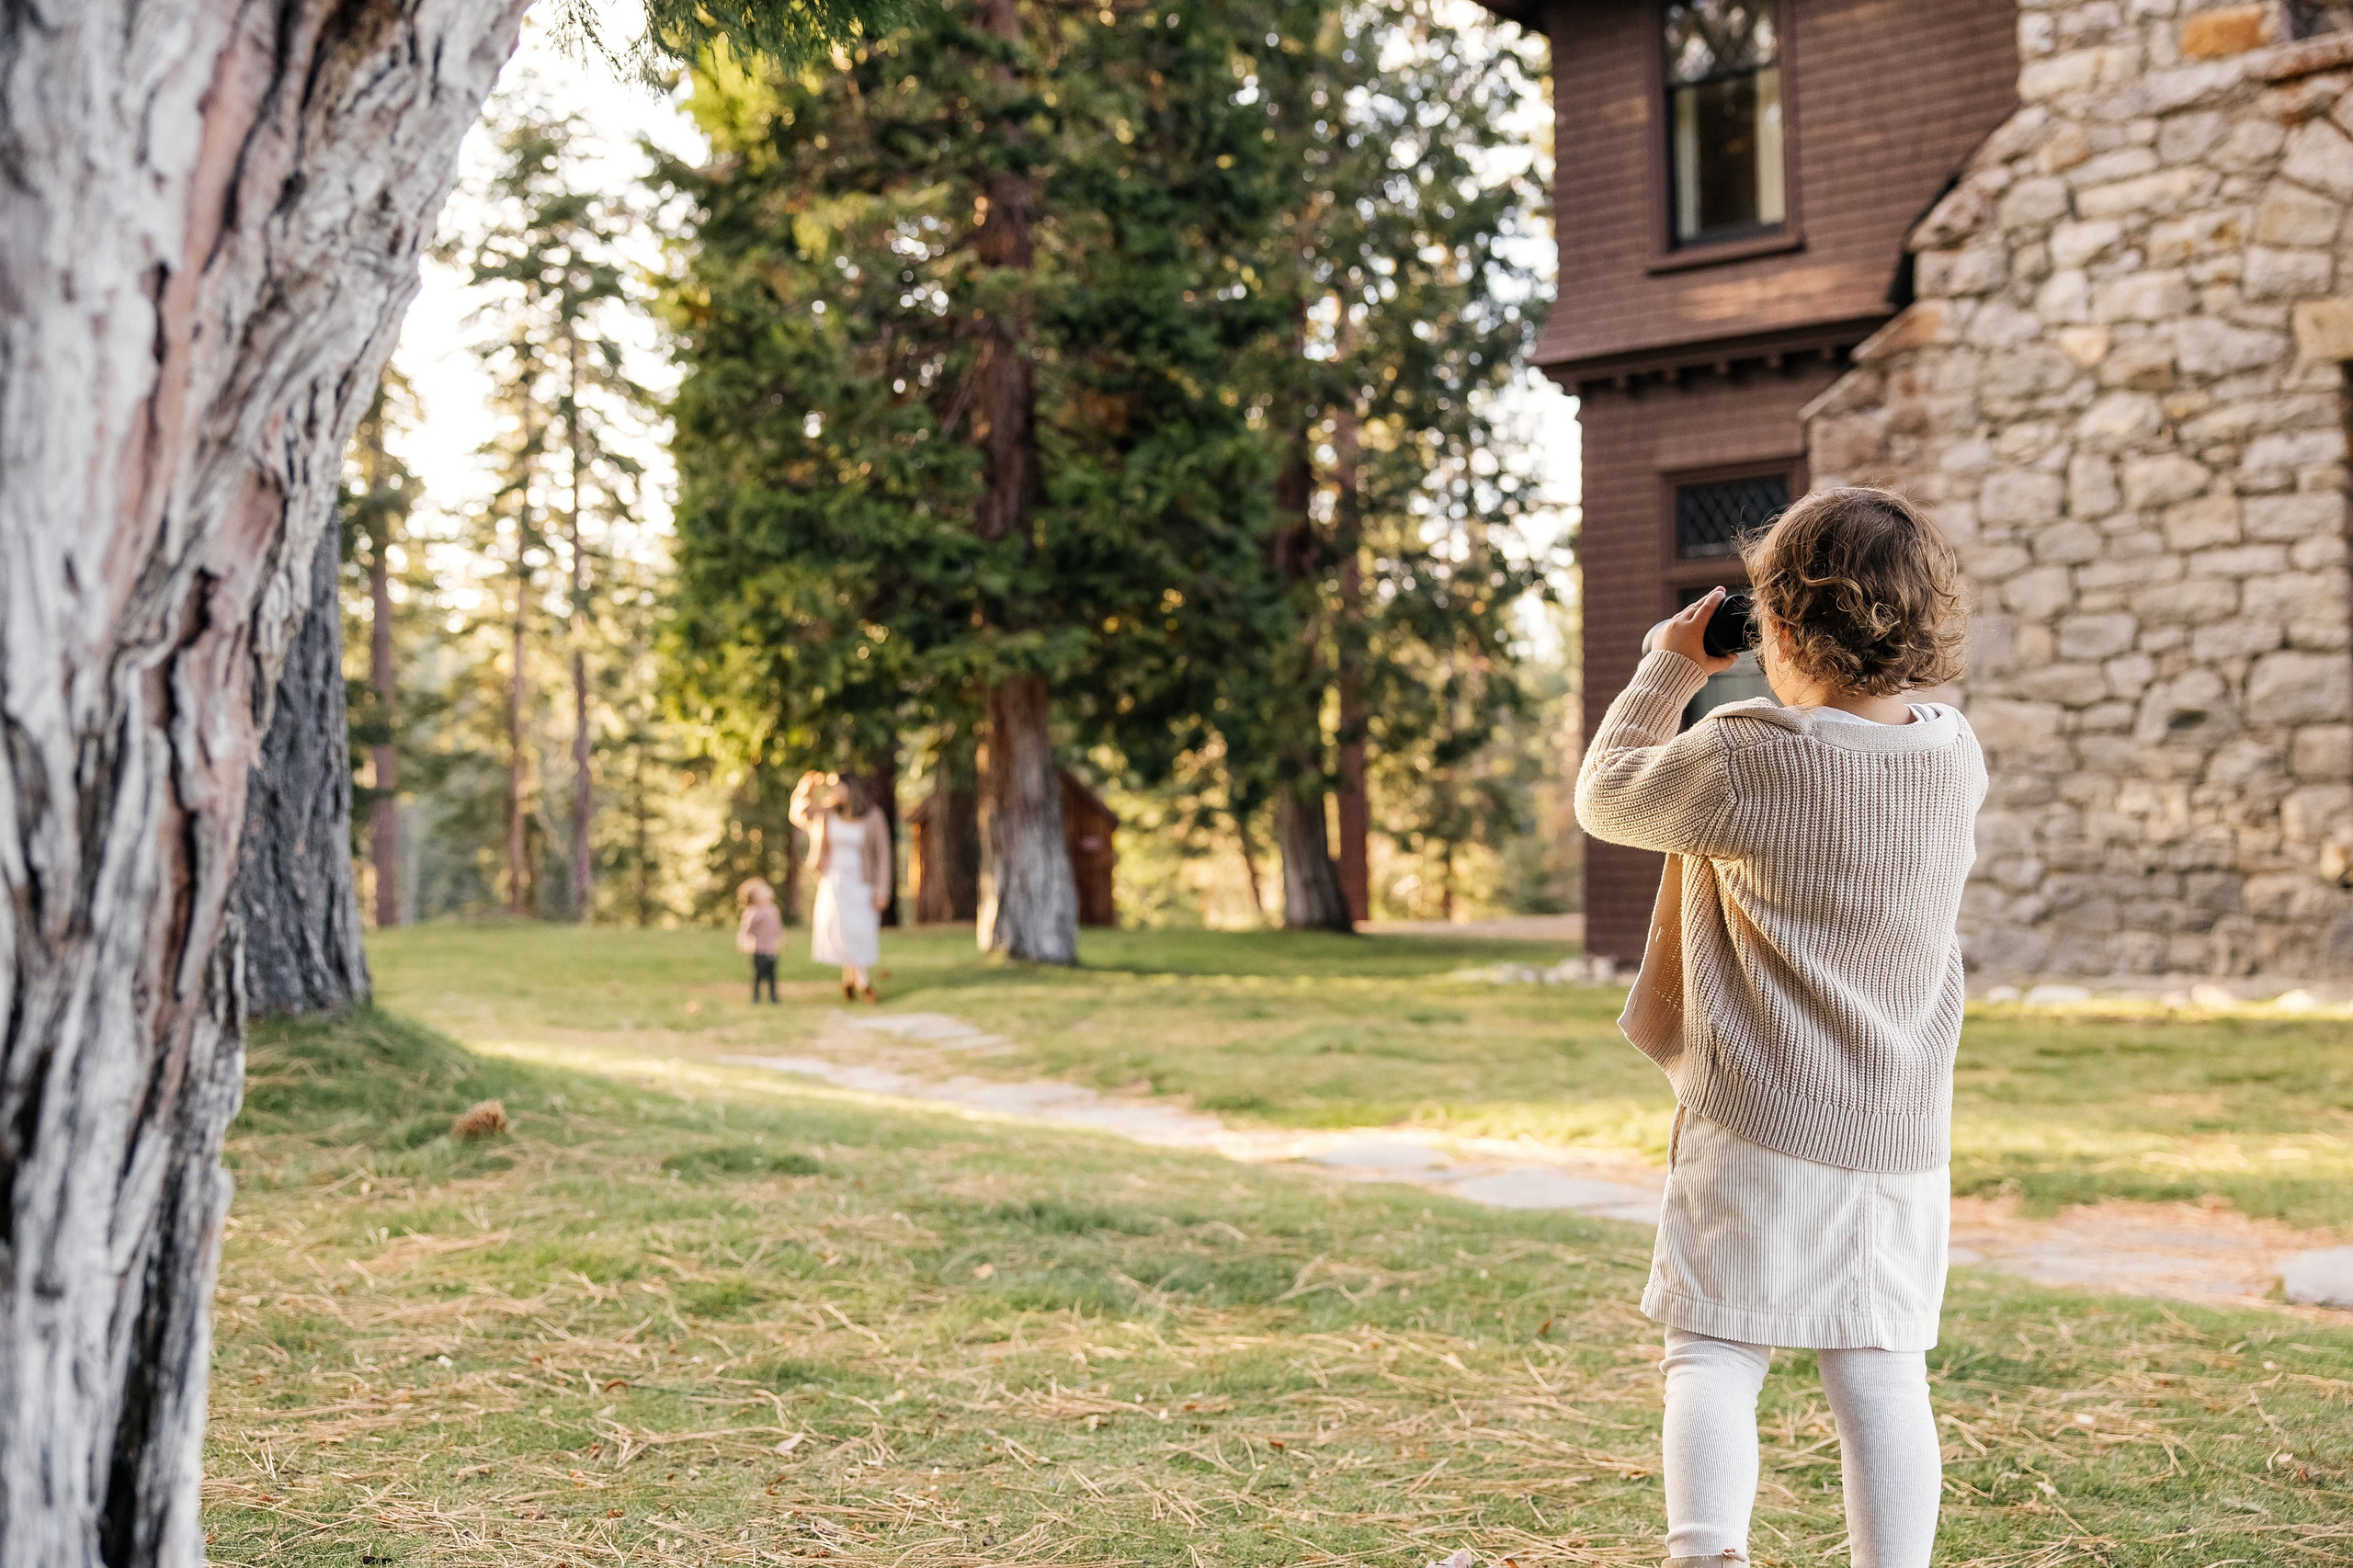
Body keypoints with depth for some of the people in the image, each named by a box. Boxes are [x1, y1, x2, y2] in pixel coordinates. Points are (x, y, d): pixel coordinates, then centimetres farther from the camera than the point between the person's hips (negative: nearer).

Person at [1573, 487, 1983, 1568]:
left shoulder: (1746, 761, -16)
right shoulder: (1954, 754, 0)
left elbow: (1604, 799, 0)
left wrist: (1671, 671, 9)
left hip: (1761, 1132, -5)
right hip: (1903, 1141, 5)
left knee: (1712, 1355, 2)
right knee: (1881, 1375, 10)